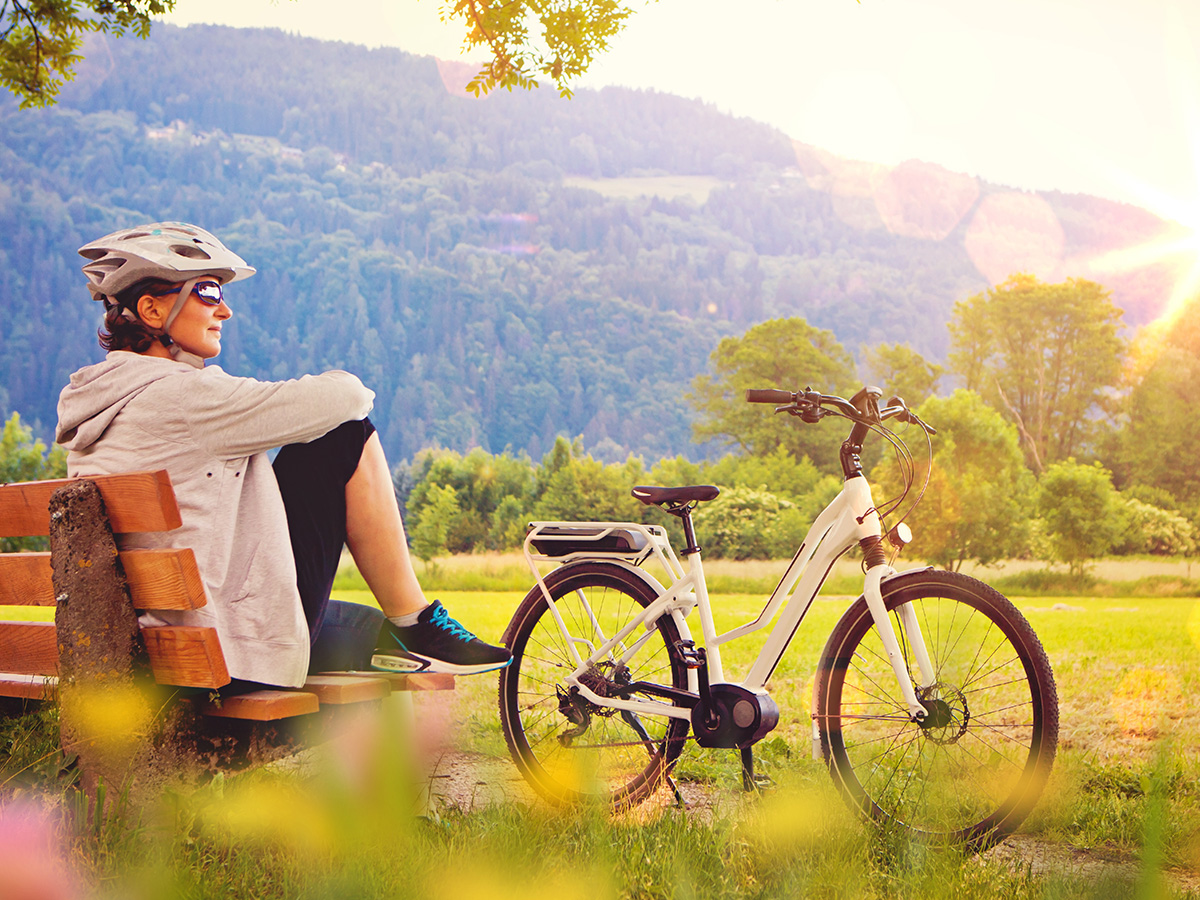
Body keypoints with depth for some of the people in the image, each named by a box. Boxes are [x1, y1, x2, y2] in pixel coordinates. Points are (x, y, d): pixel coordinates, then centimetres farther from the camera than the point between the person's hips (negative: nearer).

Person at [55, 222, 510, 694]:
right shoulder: (178, 395, -19)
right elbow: (345, 396, -15)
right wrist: (349, 392, 10)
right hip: (238, 650, -10)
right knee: (348, 433, -5)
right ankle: (418, 628, 3)